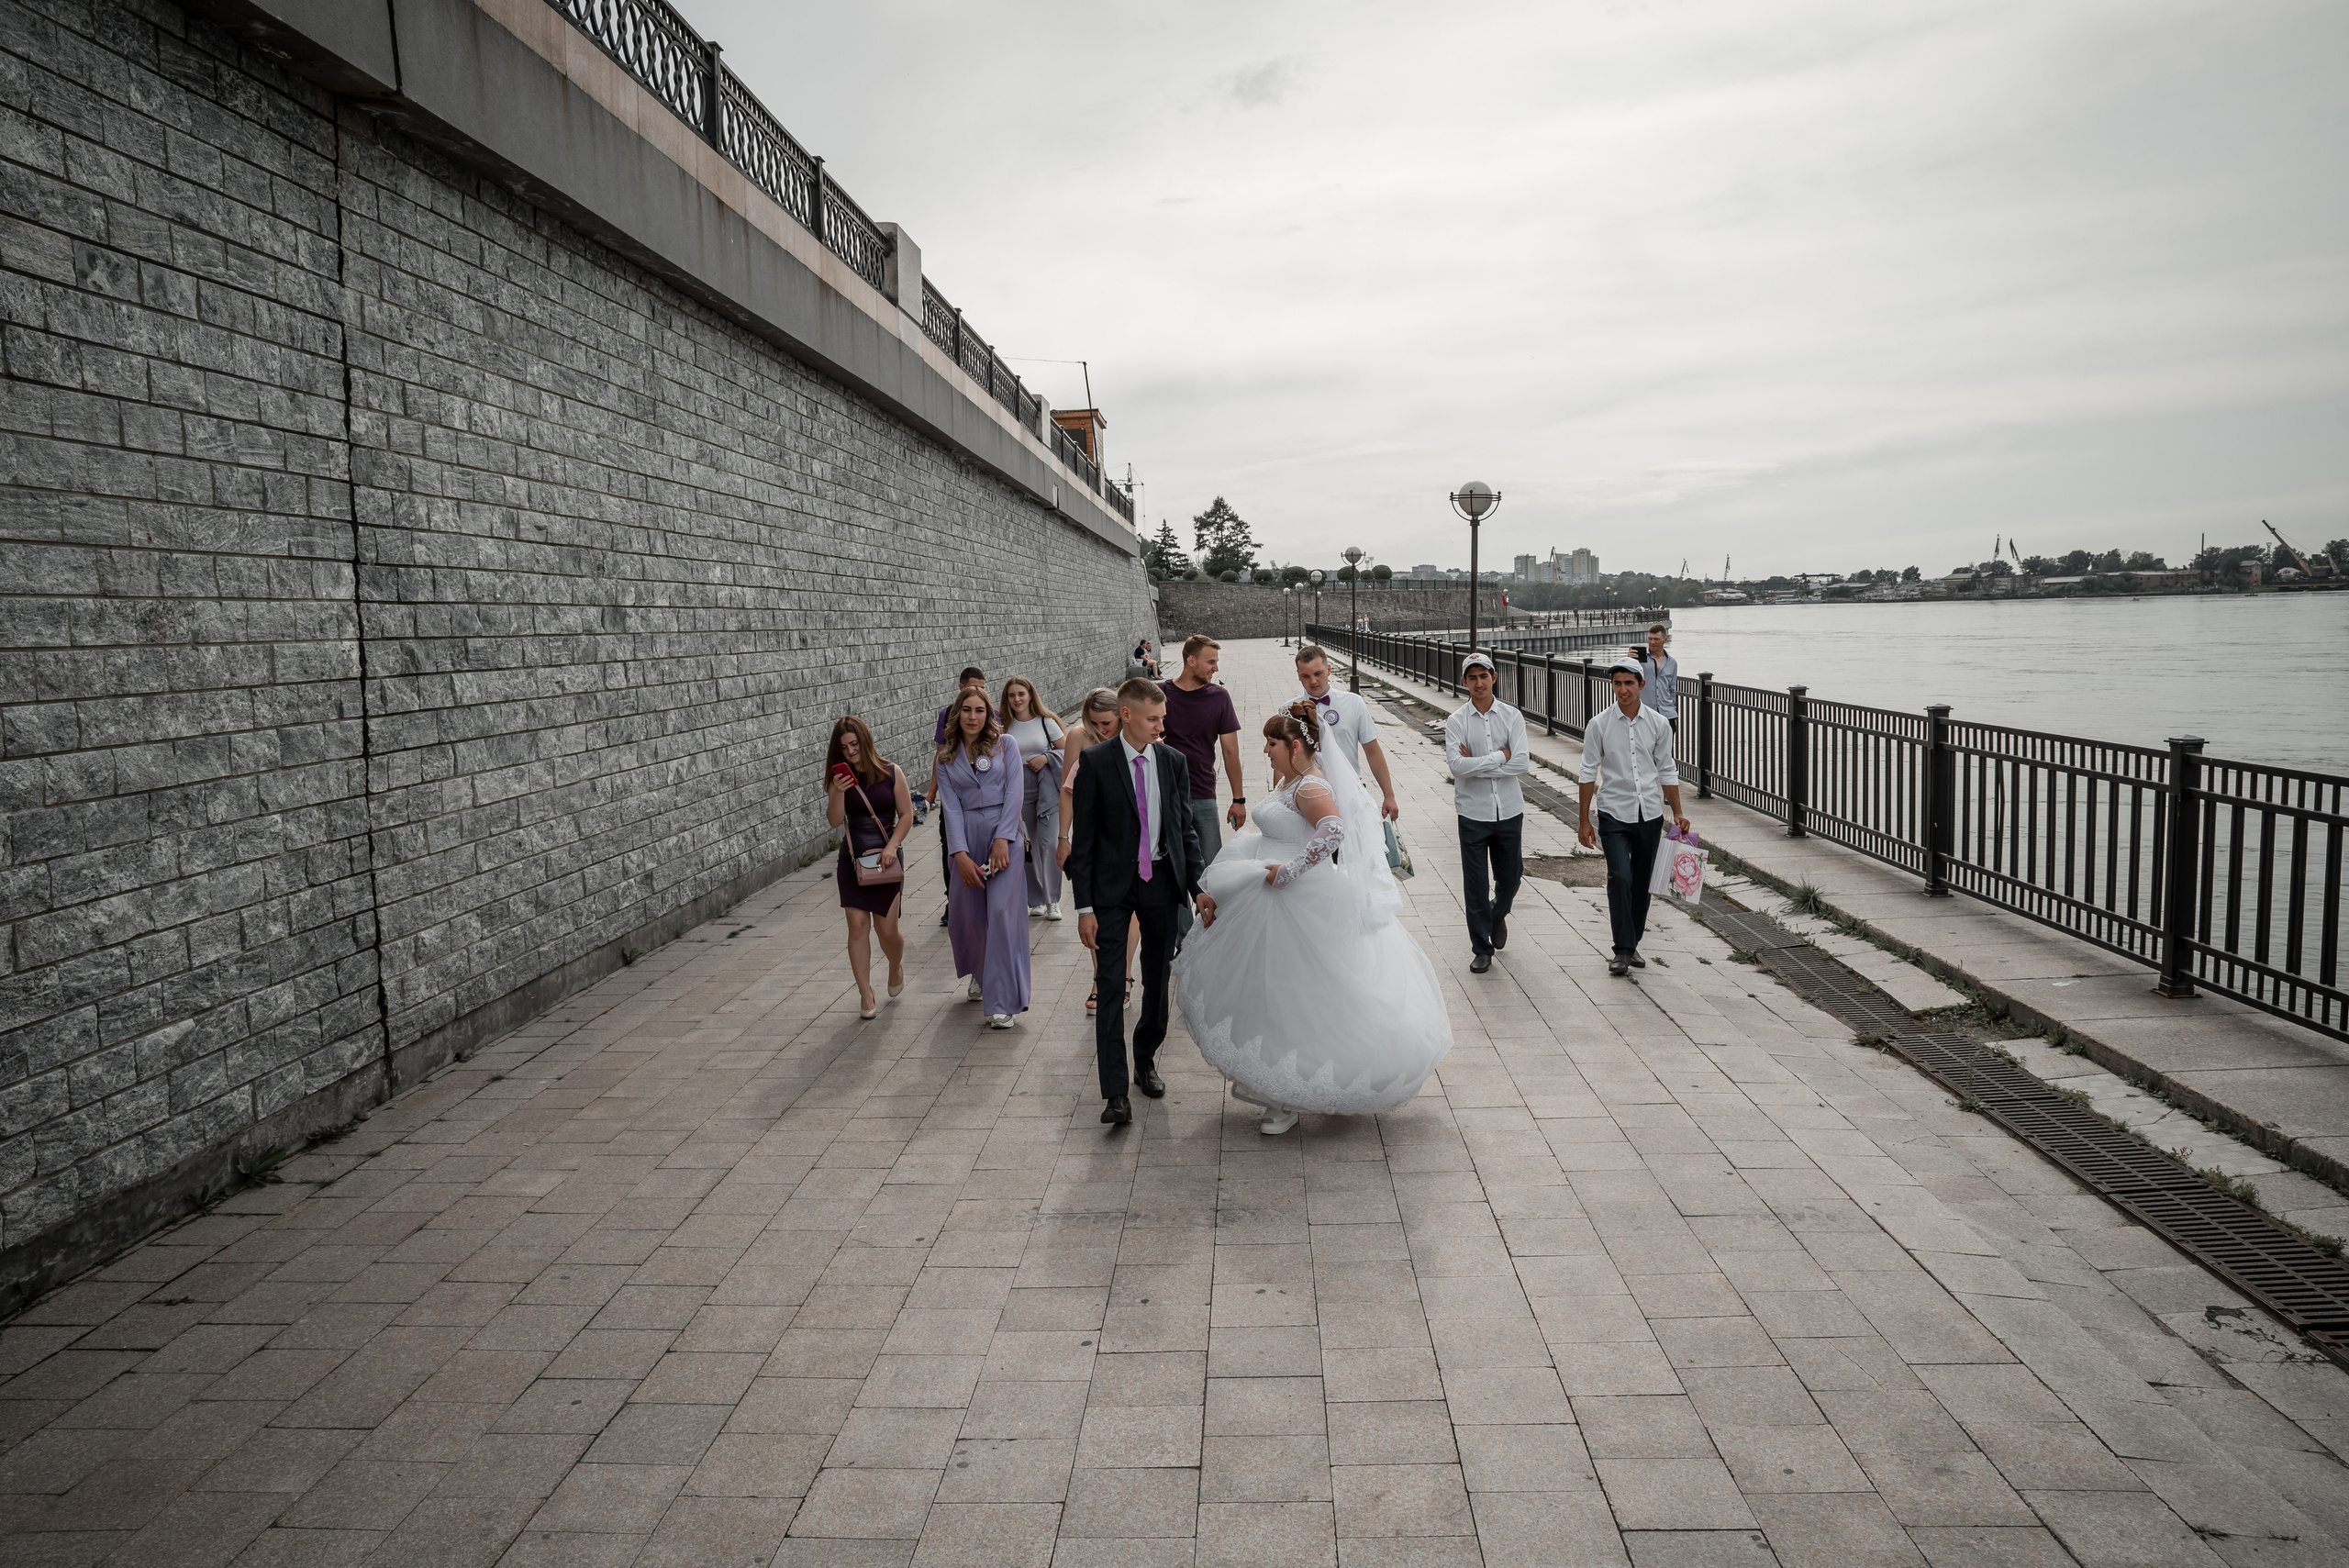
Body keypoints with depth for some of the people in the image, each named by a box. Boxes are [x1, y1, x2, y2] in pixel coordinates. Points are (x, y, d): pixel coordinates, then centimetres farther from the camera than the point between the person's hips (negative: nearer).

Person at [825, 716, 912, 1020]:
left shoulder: (891, 773, -5)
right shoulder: (840, 778, 2)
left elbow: (906, 815, -3)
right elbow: (835, 821, -3)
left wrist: (892, 846, -15)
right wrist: (838, 793, -19)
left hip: (885, 858, -2)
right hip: (853, 858, 2)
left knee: (886, 929, -1)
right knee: (857, 925, -5)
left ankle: (896, 967, 34)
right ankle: (866, 997, 2)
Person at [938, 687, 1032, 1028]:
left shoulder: (1005, 744, 4)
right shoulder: (946, 759, 9)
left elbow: (1014, 792, -4)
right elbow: (951, 807, 1)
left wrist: (1002, 840, -14)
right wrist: (960, 855, -10)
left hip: (1003, 833, -3)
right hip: (966, 837, 3)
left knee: (1002, 912, -11)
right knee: (967, 914, 6)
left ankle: (1002, 1002, -9)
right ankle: (981, 974, 36)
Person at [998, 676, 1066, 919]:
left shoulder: (1046, 721, -1)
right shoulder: (1004, 725, 4)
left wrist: (1046, 757, -11)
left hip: (1047, 787, -2)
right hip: (1019, 788, 2)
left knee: (1049, 843, -8)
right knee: (1031, 845, 7)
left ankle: (1052, 901, -2)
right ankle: (1036, 901, 16)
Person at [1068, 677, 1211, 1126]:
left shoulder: (1173, 761, 3)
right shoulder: (1096, 762, -8)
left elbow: (1186, 829, 9)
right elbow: (1082, 836, -7)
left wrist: (1199, 886, 0)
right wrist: (1084, 905, -10)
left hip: (1162, 882, 4)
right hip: (1112, 886, -3)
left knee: (1158, 982, 14)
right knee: (1111, 987, -6)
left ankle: (1145, 1062, 34)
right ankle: (1115, 1093, -5)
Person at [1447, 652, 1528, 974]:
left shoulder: (1512, 717, 0)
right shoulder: (1456, 721, -4)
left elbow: (1522, 763, -11)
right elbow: (1457, 765, -17)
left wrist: (1476, 764, -14)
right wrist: (1500, 757, -14)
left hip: (1509, 811, 2)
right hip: (1473, 813, -2)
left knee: (1510, 877, 13)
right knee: (1475, 883, 3)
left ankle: (1498, 915, 46)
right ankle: (1481, 949, 17)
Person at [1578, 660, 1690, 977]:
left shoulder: (1658, 724, 2)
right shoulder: (1599, 725, -4)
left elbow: (1667, 771, 10)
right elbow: (1589, 773, 0)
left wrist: (1678, 814, 9)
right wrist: (1585, 820, 0)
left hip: (1650, 814, 3)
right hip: (1614, 814, -3)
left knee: (1642, 882, 9)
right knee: (1620, 878, -15)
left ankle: (1632, 944, 21)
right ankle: (1623, 950, -11)